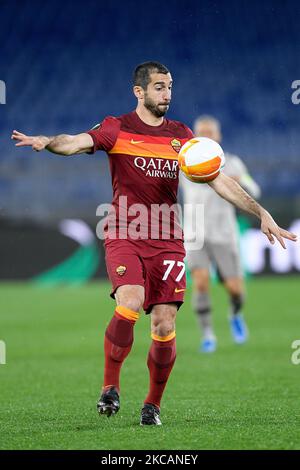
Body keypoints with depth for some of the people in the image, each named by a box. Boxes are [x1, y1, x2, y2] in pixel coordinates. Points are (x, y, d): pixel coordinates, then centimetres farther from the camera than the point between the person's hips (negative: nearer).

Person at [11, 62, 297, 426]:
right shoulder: (118, 129, 1)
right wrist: (47, 142, -38)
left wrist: (260, 212, 2)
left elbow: (219, 180, 10)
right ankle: (110, 386, -6)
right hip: (124, 238, -3)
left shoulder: (182, 136, 11)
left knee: (164, 326, -4)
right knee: (129, 304, -26)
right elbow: (77, 142, -16)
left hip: (167, 242, 3)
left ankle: (153, 404, 17)